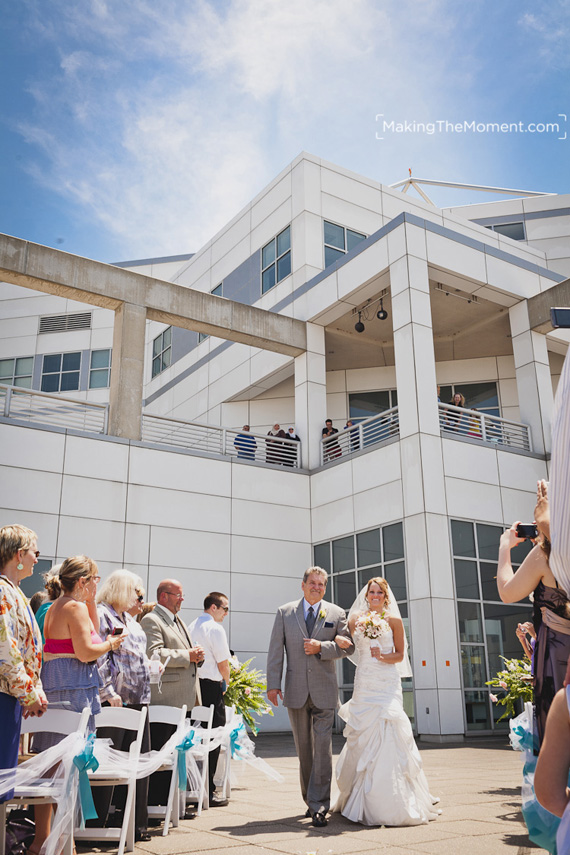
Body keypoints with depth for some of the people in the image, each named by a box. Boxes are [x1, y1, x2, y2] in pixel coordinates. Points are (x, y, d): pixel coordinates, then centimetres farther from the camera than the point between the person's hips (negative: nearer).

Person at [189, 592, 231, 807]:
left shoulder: (191, 626, 12)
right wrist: (225, 683, 8)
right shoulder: (215, 628, -11)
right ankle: (207, 792, 1)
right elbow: (223, 663, -11)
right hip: (211, 687, -8)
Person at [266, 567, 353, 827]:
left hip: (324, 691, -1)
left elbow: (348, 645, 3)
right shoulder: (284, 612, 5)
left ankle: (319, 806, -1)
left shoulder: (336, 613, 5)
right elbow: (275, 650, 2)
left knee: (322, 747, -6)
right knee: (304, 749, 12)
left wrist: (321, 647, -13)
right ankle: (311, 800, 26)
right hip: (296, 691, 1)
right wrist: (273, 684, -4)